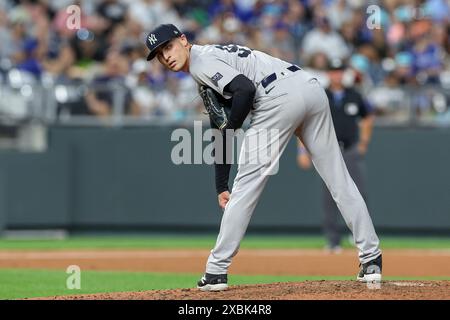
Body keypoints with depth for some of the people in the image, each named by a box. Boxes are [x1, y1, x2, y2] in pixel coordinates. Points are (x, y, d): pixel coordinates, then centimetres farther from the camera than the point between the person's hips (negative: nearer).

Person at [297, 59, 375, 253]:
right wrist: (303, 151, -8)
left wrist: (364, 141, 15)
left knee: (359, 193, -10)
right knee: (330, 197, 0)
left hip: (351, 151, 1)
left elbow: (367, 118, 24)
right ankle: (333, 241, 5)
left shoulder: (354, 97, 8)